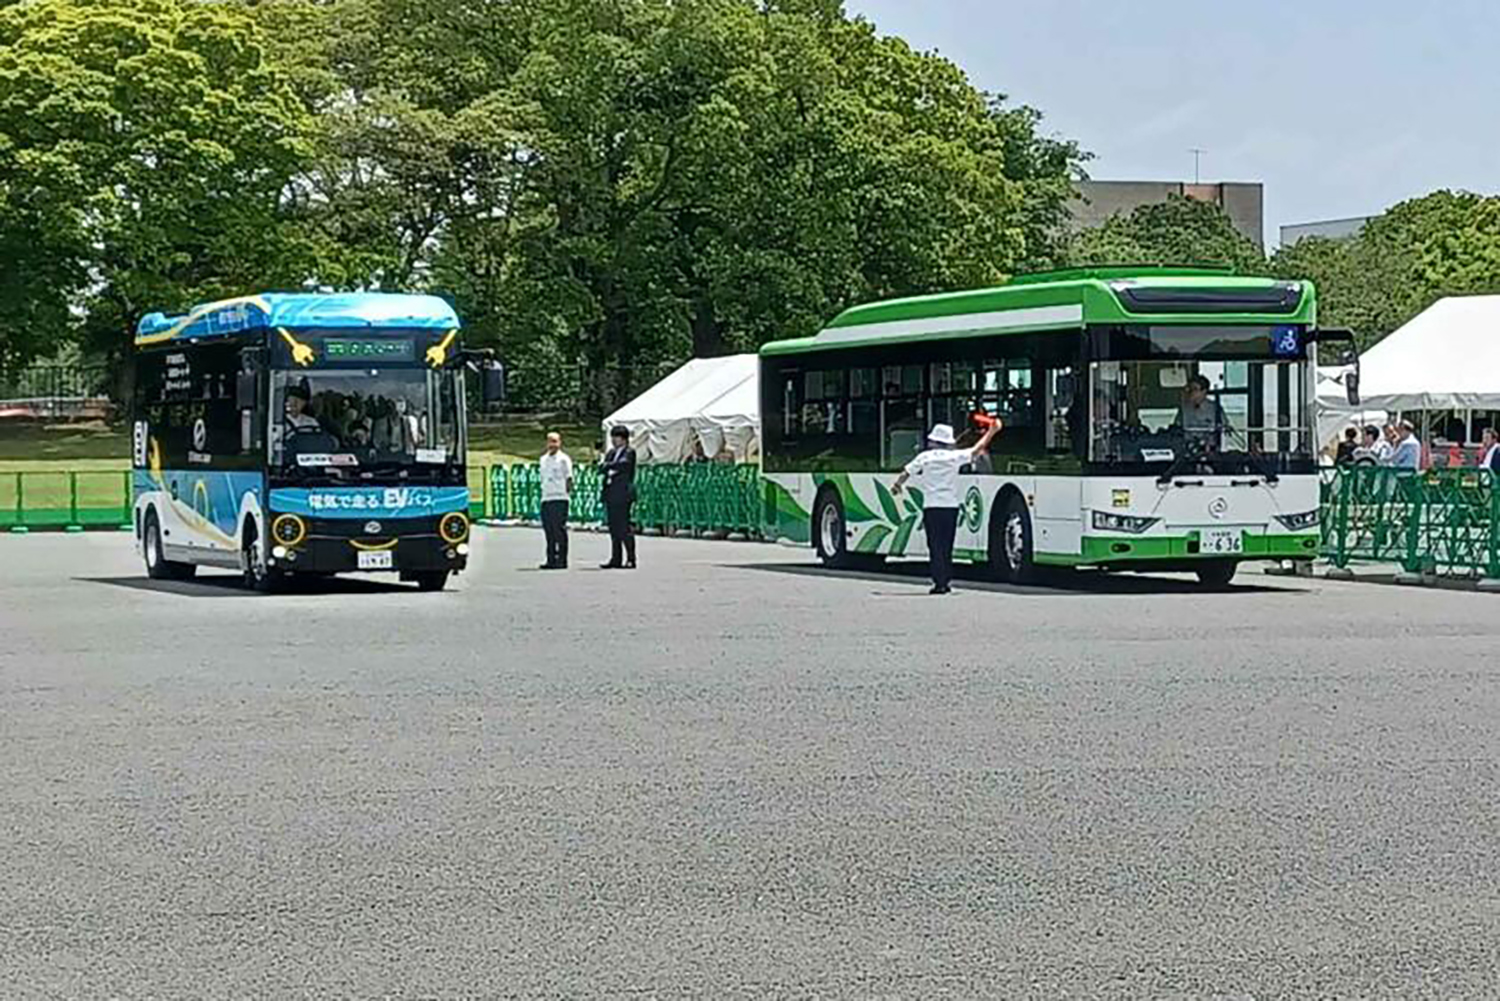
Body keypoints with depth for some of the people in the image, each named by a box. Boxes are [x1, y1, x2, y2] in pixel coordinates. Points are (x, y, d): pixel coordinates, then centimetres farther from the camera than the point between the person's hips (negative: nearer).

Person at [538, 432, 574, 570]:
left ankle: (562, 560, -5)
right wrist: (544, 492, 15)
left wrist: (568, 491, -6)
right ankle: (551, 560, 10)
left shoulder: (563, 459, -1)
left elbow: (569, 479, 0)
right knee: (549, 530, 6)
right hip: (546, 498, 6)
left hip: (559, 498, -6)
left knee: (559, 530, -7)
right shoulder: (544, 459, 17)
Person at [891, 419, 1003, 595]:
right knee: (946, 547, 11)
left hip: (931, 507, -1)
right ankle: (946, 581, 10)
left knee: (936, 546, -1)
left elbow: (906, 474, 4)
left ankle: (939, 582, -7)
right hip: (950, 506, 1)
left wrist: (898, 486, 25)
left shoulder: (925, 457, 0)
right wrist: (991, 432, 22)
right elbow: (977, 449, 10)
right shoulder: (954, 456, 1)